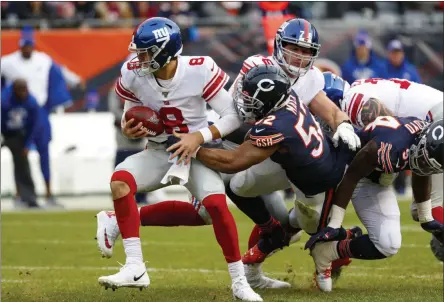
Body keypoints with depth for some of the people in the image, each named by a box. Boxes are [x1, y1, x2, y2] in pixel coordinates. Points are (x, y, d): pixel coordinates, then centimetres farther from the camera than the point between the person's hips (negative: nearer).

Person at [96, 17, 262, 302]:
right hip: (158, 153, 3)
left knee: (217, 204, -26)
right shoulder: (133, 74, -12)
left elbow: (233, 116, -15)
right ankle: (135, 268, -27)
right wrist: (128, 128, -17)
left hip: (196, 151, -3)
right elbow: (130, 115, 6)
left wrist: (199, 137, -26)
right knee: (120, 180, -25)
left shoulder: (199, 71, -21)